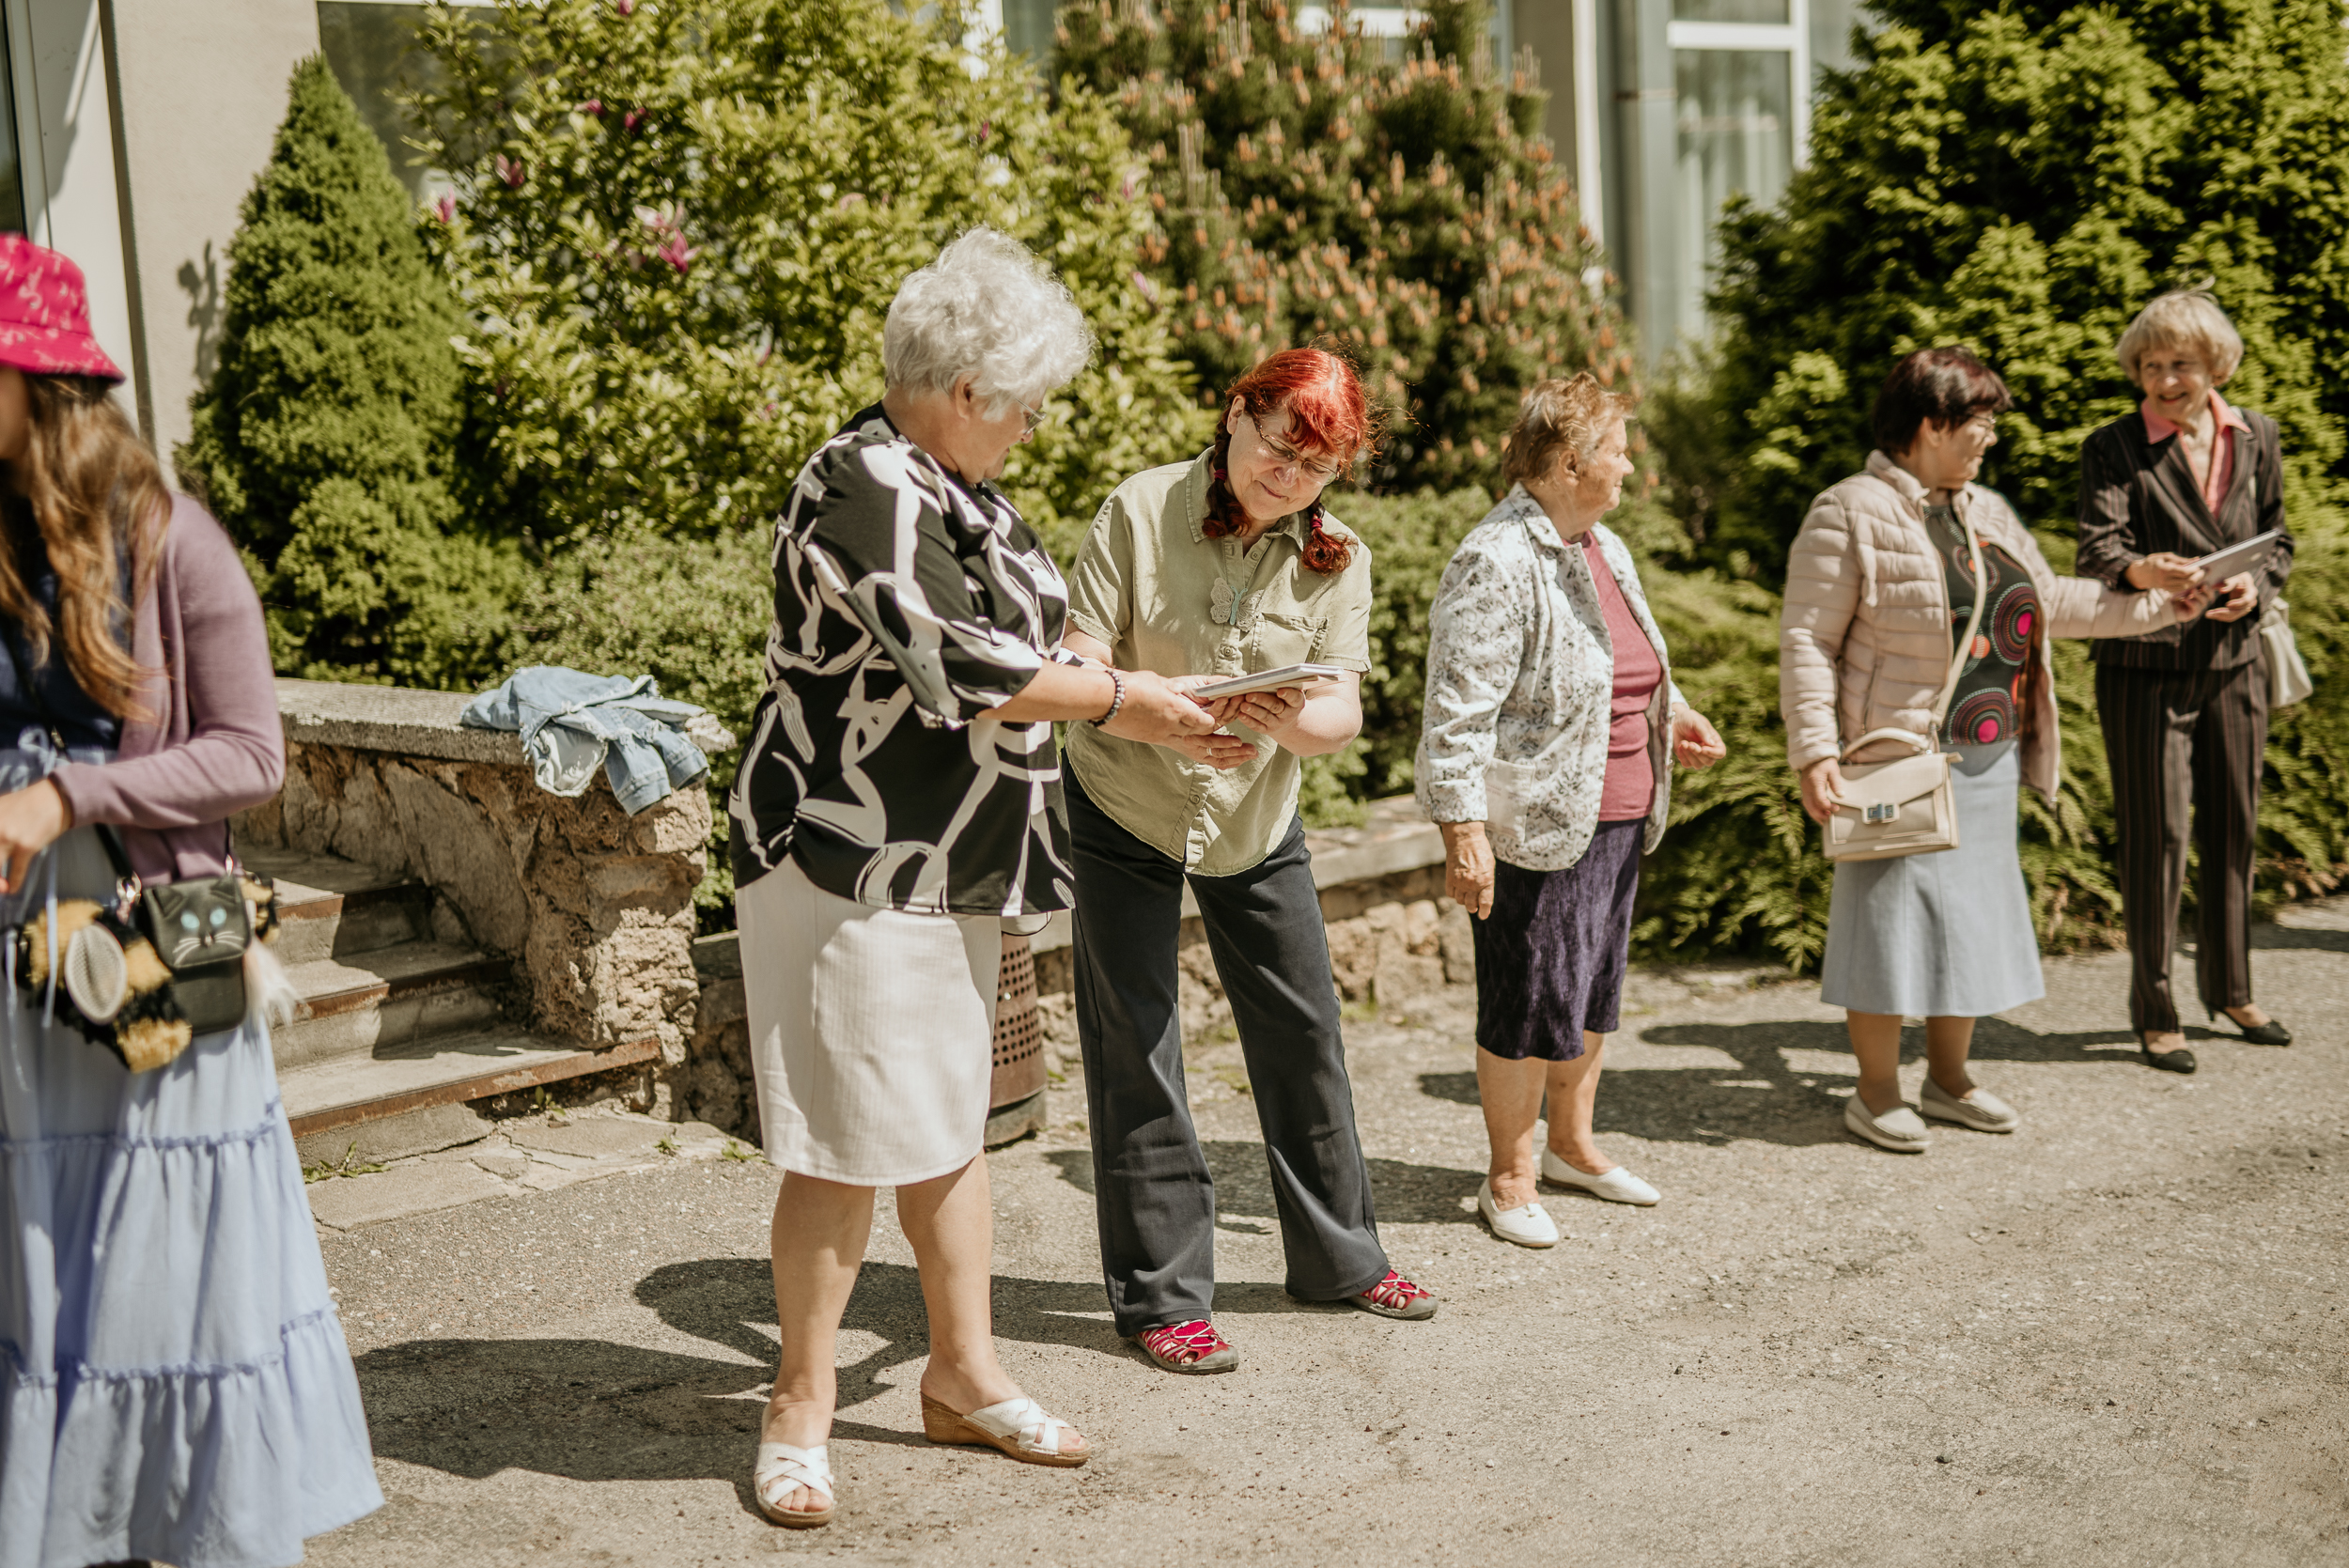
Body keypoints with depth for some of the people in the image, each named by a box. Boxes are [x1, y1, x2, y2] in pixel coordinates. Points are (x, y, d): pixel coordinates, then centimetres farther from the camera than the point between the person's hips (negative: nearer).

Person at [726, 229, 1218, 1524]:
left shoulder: (952, 489, 14)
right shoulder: (864, 492, -18)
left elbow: (1020, 636, 23)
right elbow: (957, 663, -24)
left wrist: (1113, 692, 8)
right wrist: (1118, 700, -13)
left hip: (949, 868, 10)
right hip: (854, 860, -10)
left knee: (950, 1123, 16)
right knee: (852, 1143, -4)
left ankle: (964, 1377, 27)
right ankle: (801, 1403, 11)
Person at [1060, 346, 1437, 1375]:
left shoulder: (1335, 558, -7)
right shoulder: (1141, 510, -15)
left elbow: (1344, 713, -14)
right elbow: (1079, 664, -18)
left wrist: (1287, 720, -37)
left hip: (1257, 824, 4)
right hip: (1122, 804, -3)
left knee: (1304, 1032, 11)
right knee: (1134, 1050, -2)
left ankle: (1337, 1256, 30)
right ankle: (1159, 1296, 9)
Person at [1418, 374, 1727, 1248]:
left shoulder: (1603, 548, 12)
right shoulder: (1496, 566, -18)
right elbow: (1458, 710, -22)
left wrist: (1670, 713, 14)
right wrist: (1463, 832, -26)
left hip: (1617, 817, 9)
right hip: (1535, 825, -9)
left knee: (1595, 987, 18)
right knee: (1532, 1002, -1)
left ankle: (1571, 1144, 35)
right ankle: (1510, 1179, 14)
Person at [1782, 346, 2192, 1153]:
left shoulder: (1987, 512, 14)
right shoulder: (1850, 515, -11)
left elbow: (2052, 601, 22)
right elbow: (1806, 640, -14)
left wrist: (2167, 602, 18)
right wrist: (1814, 753, -21)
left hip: (1988, 760, 8)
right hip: (1900, 761, -8)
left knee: (1972, 913, 14)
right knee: (1892, 913, -1)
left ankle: (1948, 1078, 28)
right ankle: (1876, 1093, 12)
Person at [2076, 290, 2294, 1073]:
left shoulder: (2257, 438, 7)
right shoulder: (2113, 448, -7)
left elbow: (2277, 539, 14)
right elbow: (2097, 548, -19)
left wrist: (2255, 584, -8)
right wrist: (2140, 571, -42)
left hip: (2234, 660, 5)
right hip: (2144, 667, -4)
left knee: (2235, 830, 13)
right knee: (2156, 835, -3)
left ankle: (2229, 988, 29)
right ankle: (2154, 1011, 8)